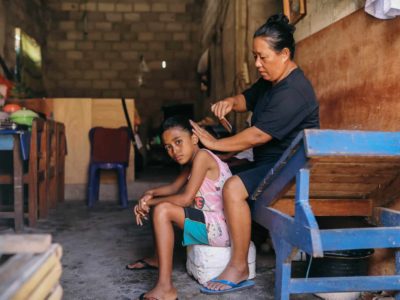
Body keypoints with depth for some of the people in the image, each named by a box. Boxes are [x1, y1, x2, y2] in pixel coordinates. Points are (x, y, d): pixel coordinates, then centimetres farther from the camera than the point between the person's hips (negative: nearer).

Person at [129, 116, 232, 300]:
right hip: (212, 223, 10)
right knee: (161, 205, 20)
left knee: (163, 210, -24)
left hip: (222, 229, -10)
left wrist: (150, 202, -11)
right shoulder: (189, 163, 11)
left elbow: (186, 199, -22)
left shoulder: (202, 156, -17)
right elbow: (174, 188, 20)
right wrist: (150, 194, 1)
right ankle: (158, 259, 32)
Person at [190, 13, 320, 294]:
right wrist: (230, 102, -2)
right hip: (269, 162, 11)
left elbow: (258, 135, -27)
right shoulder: (270, 81, 10)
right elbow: (247, 99, 23)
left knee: (233, 188, -30)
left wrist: (215, 143, -17)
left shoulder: (293, 91, -23)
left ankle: (239, 267, -18)